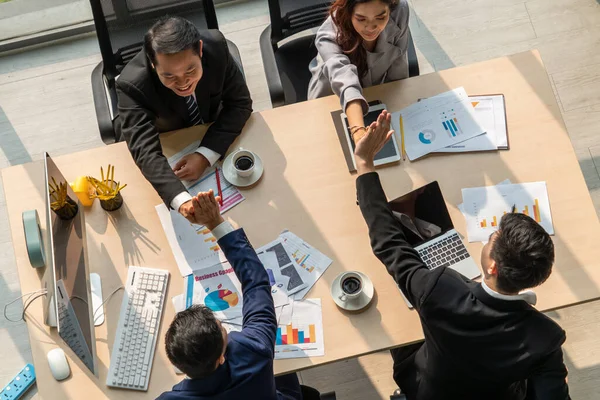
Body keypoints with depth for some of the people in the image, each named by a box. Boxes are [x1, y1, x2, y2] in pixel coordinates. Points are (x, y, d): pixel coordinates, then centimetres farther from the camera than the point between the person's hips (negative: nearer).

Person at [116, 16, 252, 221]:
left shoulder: (216, 47, -30)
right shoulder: (132, 85, -37)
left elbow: (240, 104, -20)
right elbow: (146, 152, -44)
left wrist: (205, 155, -34)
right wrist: (183, 201, -61)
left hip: (210, 137, 2)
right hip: (163, 146, -2)